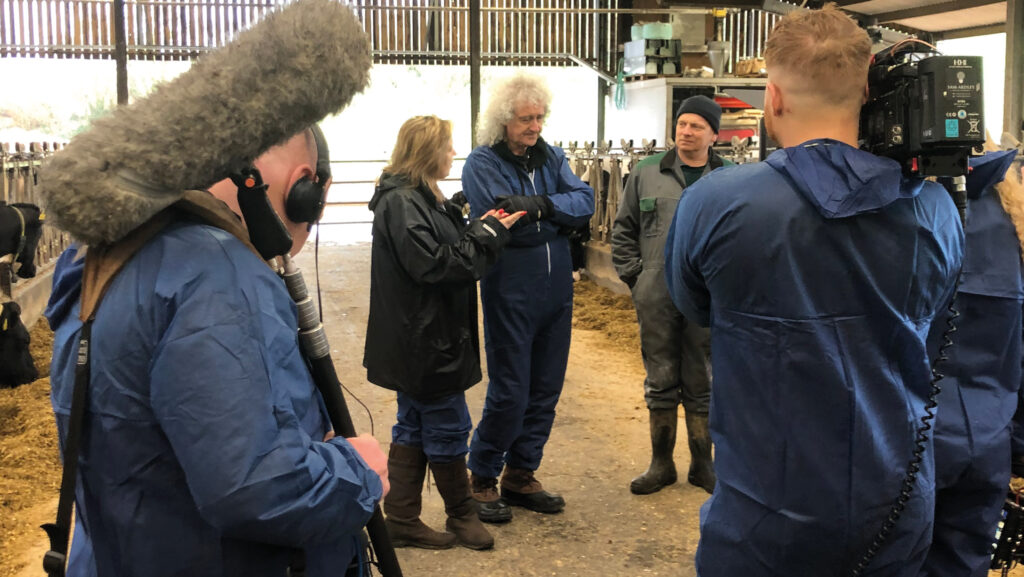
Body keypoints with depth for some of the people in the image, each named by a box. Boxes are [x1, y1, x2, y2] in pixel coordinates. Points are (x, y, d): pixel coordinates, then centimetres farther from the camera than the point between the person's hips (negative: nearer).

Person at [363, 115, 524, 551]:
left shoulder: (419, 198, 14)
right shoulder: (401, 203, -18)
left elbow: (448, 250, 13)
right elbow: (433, 265, -23)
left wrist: (480, 228, -1)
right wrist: (487, 233, -17)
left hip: (421, 339, 11)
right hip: (422, 341, -11)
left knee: (414, 429, 15)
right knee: (448, 428, 4)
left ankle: (402, 521, 24)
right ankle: (461, 514, 22)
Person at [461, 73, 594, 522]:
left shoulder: (550, 157, 10)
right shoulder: (481, 164, -7)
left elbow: (584, 201, -6)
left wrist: (540, 205, -21)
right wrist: (555, 215, -16)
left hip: (556, 290, 6)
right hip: (509, 294, -6)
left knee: (546, 389, 12)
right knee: (509, 393, -2)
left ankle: (520, 476, 27)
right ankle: (482, 479, 17)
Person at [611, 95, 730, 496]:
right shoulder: (646, 174, 6)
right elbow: (623, 230, 11)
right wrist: (634, 275, 4)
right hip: (657, 299, 1)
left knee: (703, 383, 9)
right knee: (661, 381, 8)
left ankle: (702, 464, 23)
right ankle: (661, 464, 21)